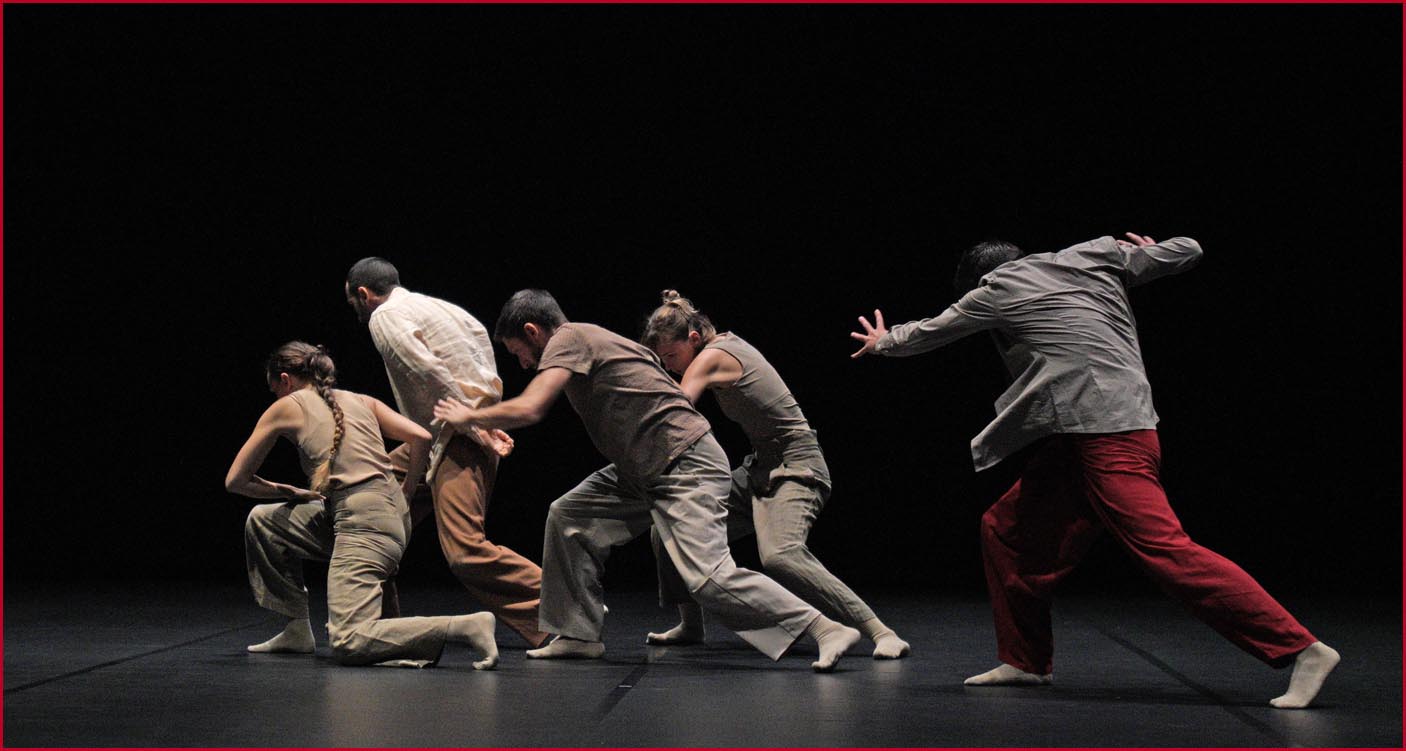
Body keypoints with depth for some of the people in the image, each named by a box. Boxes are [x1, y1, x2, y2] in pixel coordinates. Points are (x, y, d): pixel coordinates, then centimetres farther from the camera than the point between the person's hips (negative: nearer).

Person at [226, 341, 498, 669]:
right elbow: (421, 438, 10)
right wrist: (404, 492, 22)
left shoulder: (287, 407, 7)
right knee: (262, 520, 23)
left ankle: (467, 627, -23)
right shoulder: (361, 401, 19)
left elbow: (235, 481, 13)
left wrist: (293, 493, 25)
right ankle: (297, 630, 28)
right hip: (394, 515, 8)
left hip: (363, 526, -8)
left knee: (349, 644, -16)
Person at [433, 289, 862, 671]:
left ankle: (827, 631, -13)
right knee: (568, 517, 11)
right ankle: (578, 635, 16)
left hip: (687, 468, -10)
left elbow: (528, 409, -21)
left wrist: (469, 418, -7)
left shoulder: (568, 340, -10)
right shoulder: (584, 341, 19)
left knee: (708, 578, -18)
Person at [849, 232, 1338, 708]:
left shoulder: (998, 289, 2)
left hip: (1109, 440, -9)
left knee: (1166, 549, -16)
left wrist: (884, 341, 38)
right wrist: (1144, 254, 40)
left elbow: (929, 332, 19)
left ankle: (1301, 650, -16)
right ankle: (1024, 660, 24)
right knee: (1005, 530, 14)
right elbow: (1187, 251, 19)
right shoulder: (1097, 255, 17)